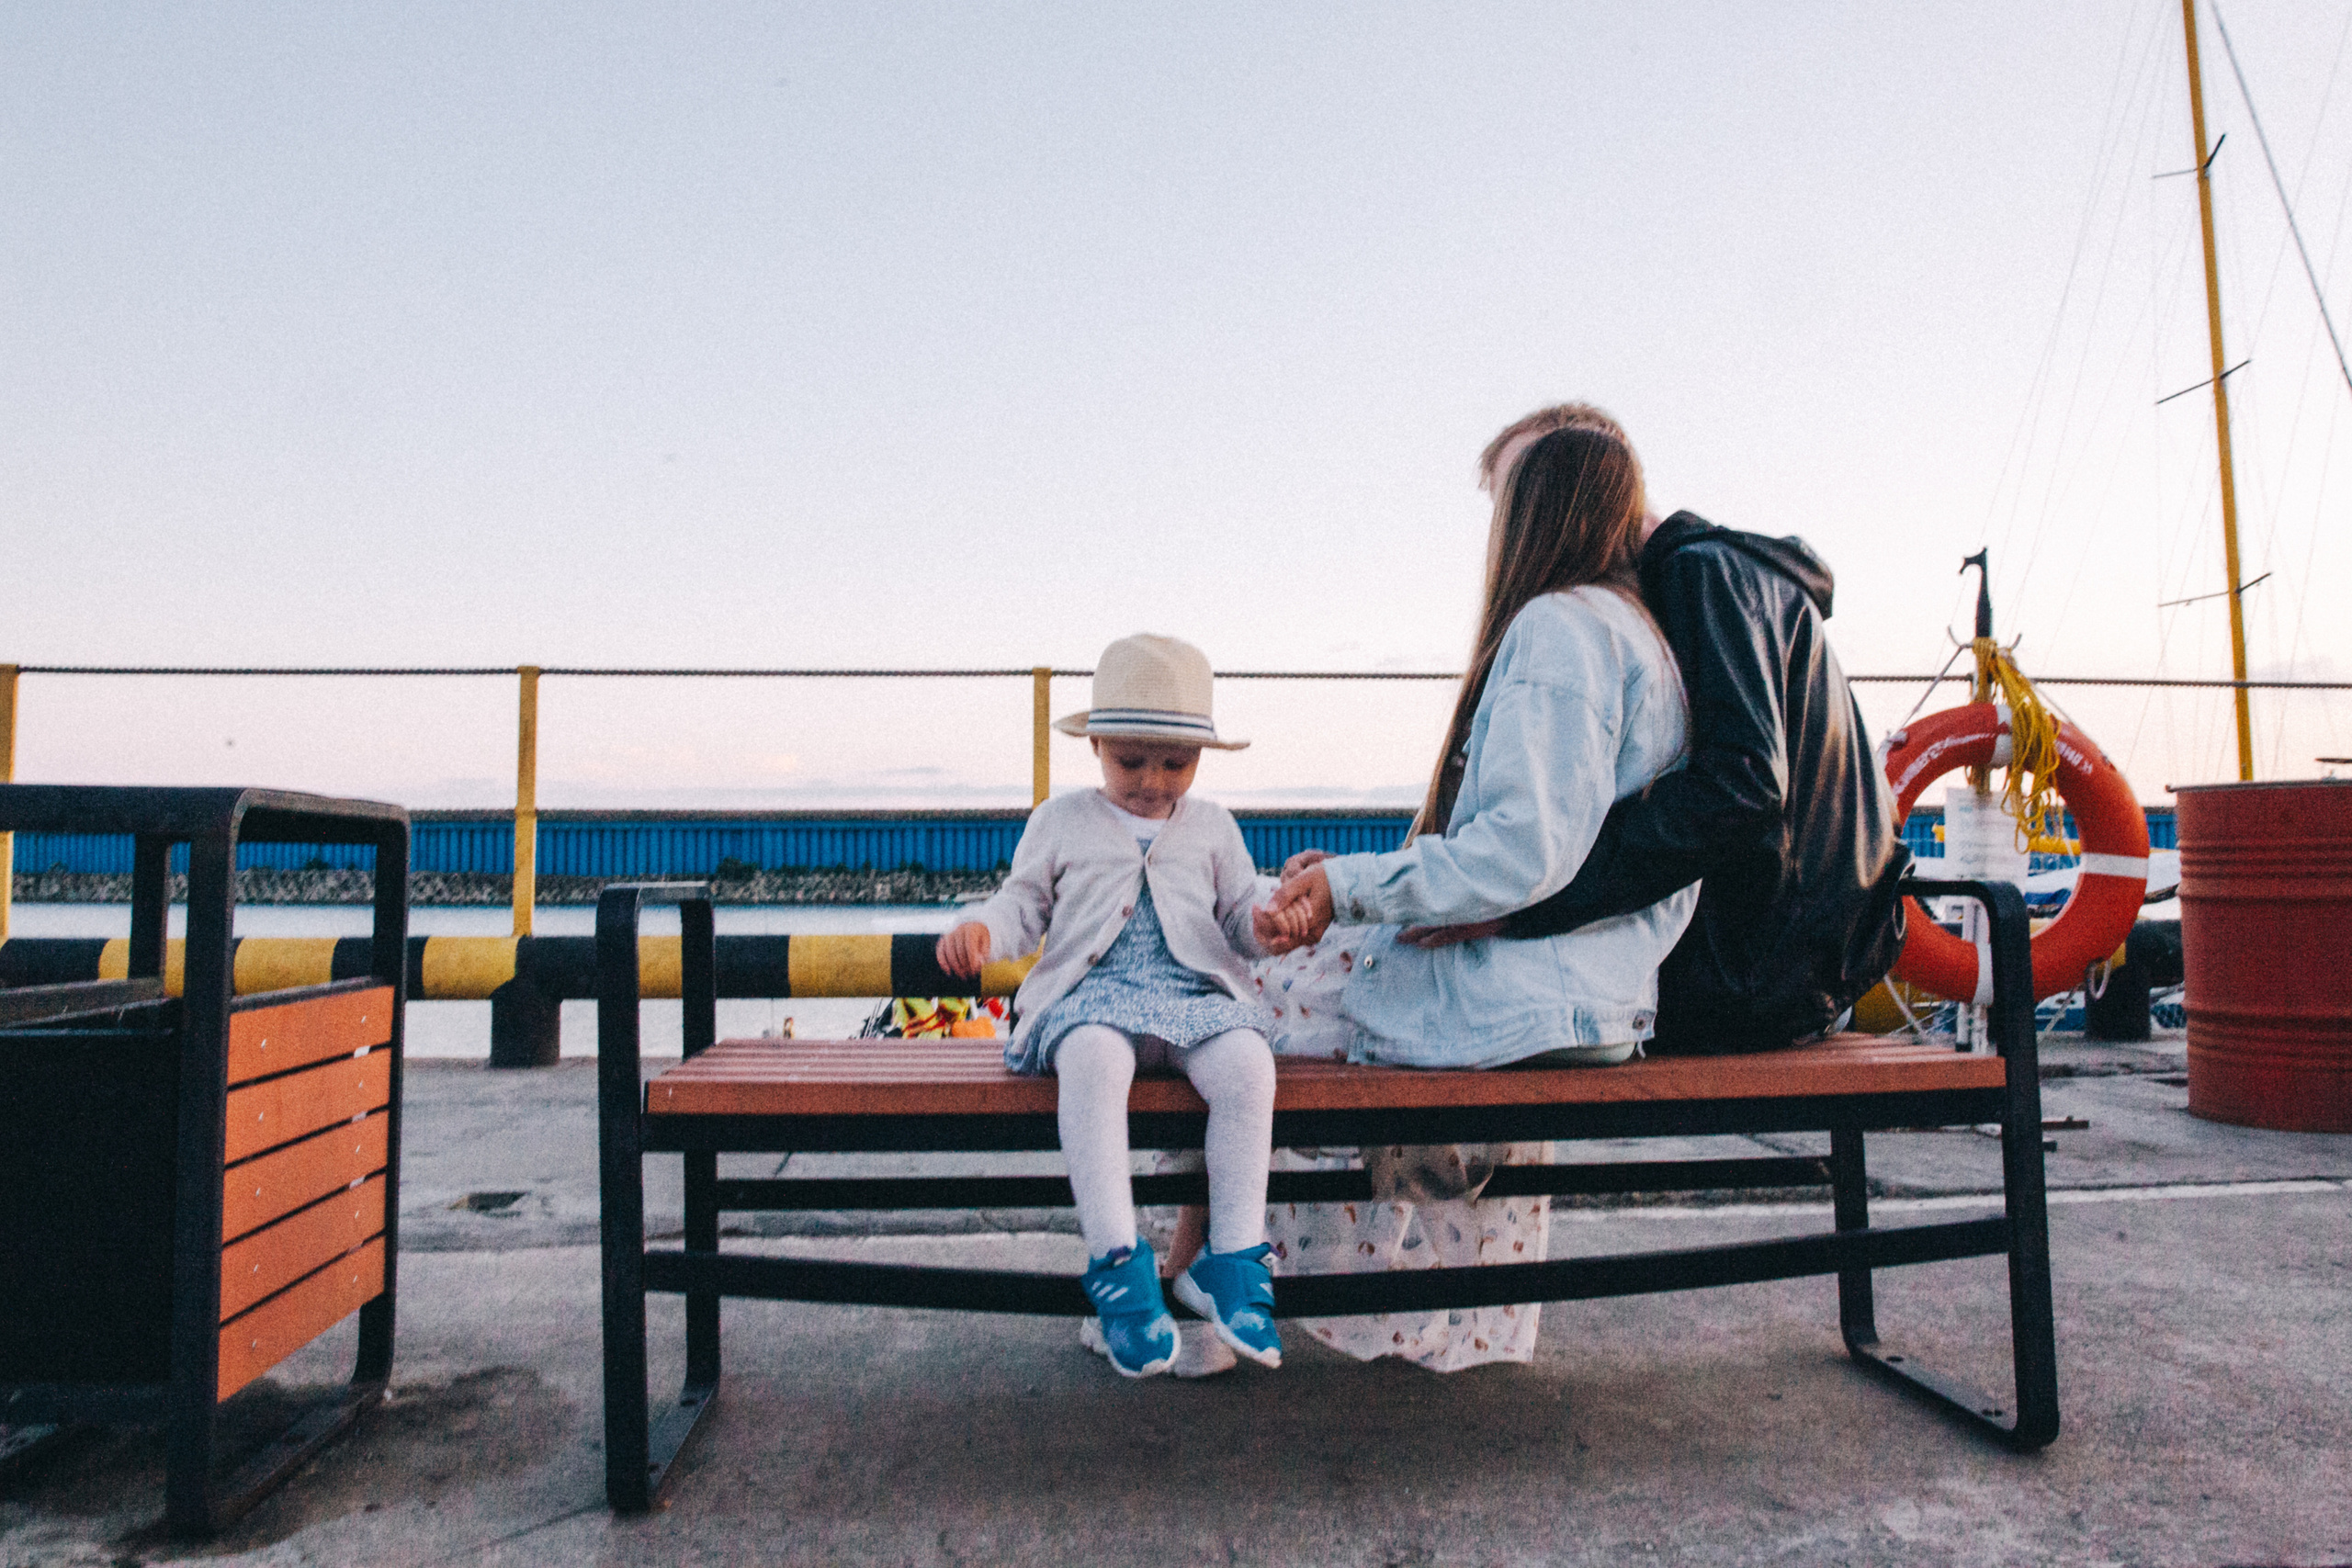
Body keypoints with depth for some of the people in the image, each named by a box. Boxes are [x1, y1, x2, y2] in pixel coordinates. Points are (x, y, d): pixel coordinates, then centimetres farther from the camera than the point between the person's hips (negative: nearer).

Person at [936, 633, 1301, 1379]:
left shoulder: (1211, 826, 20)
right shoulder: (1061, 821, 16)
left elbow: (1239, 912, 20)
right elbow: (1025, 904, 17)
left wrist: (1264, 922, -5)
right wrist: (980, 928, -5)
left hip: (1196, 994, 2)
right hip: (1092, 993, -1)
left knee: (1247, 1061, -32)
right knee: (1092, 1056, -38)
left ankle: (1232, 1260, -20)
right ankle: (1117, 1261, -31)